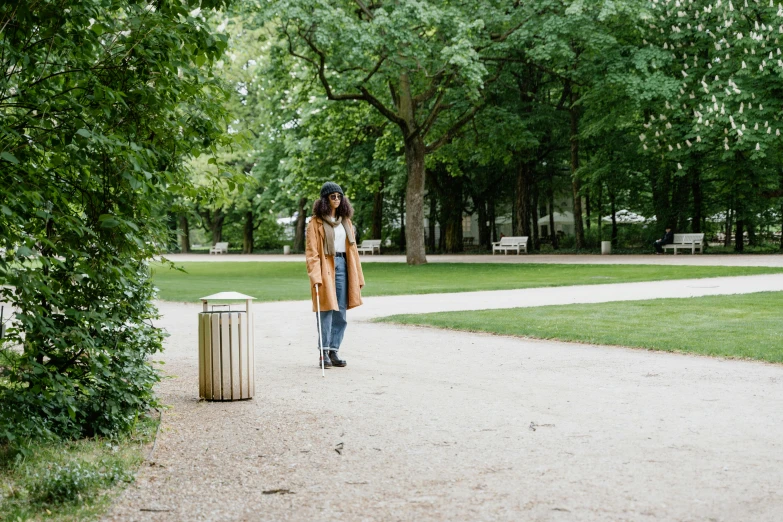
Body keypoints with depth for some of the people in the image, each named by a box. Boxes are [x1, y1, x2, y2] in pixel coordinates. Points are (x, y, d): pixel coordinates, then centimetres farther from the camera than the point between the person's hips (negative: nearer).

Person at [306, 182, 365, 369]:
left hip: (343, 266, 5)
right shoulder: (316, 222, -2)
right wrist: (315, 275, -18)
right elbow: (311, 251, -7)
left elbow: (352, 249, 16)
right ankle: (323, 352, -1)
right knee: (326, 309, -7)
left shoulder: (346, 220, 15)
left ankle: (334, 351, 11)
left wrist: (357, 275, 11)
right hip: (325, 267, -5)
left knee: (341, 312, 4)